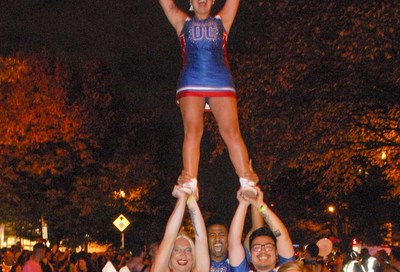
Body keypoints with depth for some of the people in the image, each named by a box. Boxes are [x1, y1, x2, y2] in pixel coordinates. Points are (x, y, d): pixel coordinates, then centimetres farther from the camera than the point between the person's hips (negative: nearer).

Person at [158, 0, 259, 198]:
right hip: (191, 82, 0)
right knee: (192, 132, -14)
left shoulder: (222, 21, 24)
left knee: (231, 132, -13)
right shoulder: (183, 23, 24)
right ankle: (189, 187, -21)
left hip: (221, 82, 0)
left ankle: (248, 186, -20)